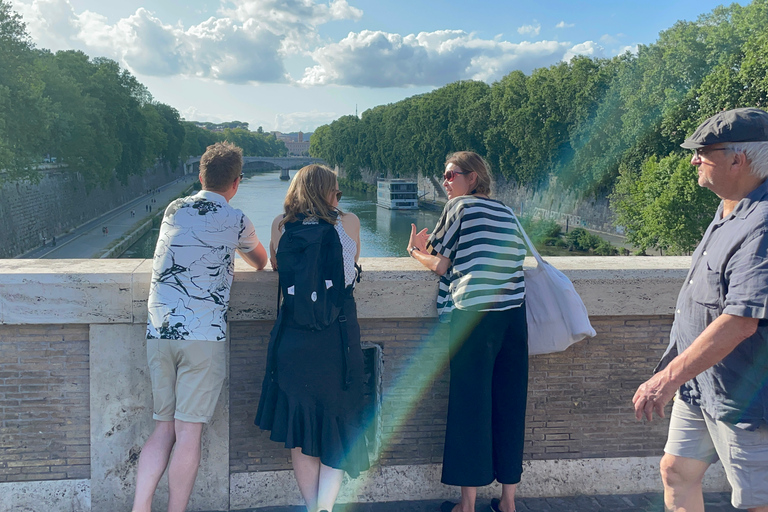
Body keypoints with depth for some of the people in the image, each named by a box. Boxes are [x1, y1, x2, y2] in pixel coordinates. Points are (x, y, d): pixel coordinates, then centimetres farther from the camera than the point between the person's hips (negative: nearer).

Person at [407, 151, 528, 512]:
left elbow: (441, 266, 1)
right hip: (514, 315, 6)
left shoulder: (460, 206, 1)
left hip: (474, 316, -6)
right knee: (510, 405, 11)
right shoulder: (507, 213, 18)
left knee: (470, 405, 2)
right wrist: (432, 248, 29)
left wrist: (415, 252, 21)